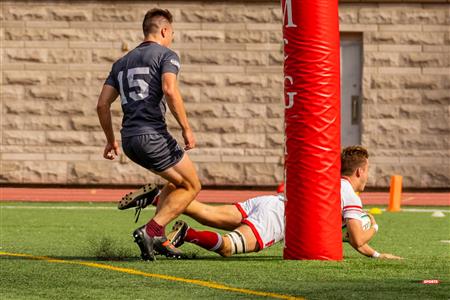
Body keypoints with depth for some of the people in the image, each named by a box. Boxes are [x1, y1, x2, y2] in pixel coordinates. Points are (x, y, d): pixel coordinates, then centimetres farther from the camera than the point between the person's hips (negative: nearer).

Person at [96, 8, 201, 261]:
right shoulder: (166, 55, 0)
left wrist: (111, 140, 26)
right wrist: (186, 128, -14)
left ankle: (158, 237, 12)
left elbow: (102, 105, 16)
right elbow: (170, 90, -19)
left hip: (129, 138, 8)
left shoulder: (122, 62, 21)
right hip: (152, 134, -8)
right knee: (192, 186, 6)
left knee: (177, 181, 25)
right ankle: (151, 230, -10)